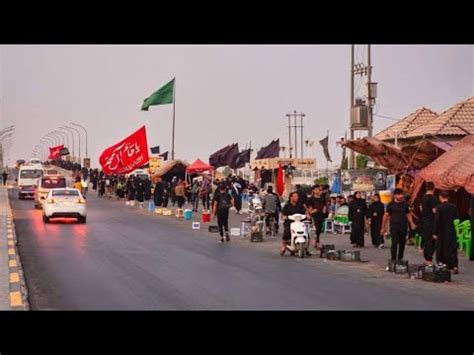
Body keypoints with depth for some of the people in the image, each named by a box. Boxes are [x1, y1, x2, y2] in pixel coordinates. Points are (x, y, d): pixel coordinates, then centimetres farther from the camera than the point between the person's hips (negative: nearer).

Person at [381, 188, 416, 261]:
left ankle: (400, 259, 20)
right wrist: (383, 227, -2)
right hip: (394, 227, -4)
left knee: (402, 243, 7)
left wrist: (412, 223, 1)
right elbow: (386, 215, 0)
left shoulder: (405, 204, 9)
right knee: (394, 244, -9)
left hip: (403, 227, 4)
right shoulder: (391, 204, -1)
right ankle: (393, 259, -5)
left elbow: (408, 214, 15)